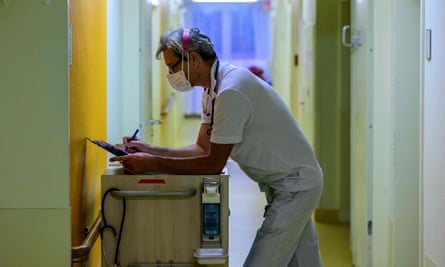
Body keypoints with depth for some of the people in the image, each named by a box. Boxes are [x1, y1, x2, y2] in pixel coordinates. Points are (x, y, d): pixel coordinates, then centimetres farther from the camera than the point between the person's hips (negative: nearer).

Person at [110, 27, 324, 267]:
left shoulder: (231, 92, -27)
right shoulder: (212, 89, 5)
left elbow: (213, 164, -25)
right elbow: (203, 148, 6)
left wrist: (151, 164, -22)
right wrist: (151, 150, -3)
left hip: (295, 185, -10)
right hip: (290, 181, 10)